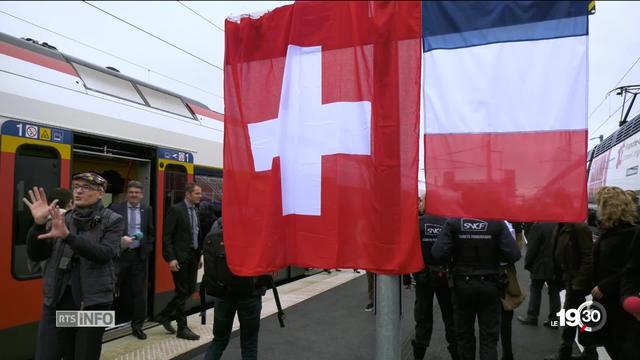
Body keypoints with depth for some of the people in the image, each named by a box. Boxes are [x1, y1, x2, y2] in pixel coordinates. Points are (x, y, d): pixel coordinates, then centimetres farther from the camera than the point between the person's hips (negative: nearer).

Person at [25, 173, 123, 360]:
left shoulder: (112, 221, -3)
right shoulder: (62, 219, 9)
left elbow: (105, 254, -19)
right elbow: (35, 255, 6)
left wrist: (67, 235, -28)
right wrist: (39, 224, -10)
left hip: (92, 303, -3)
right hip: (56, 302, 3)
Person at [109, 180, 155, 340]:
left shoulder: (147, 210, 6)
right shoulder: (116, 208, -1)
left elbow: (151, 234, 12)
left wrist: (147, 249, 1)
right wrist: (119, 240, -19)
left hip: (139, 255, 2)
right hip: (119, 254, -2)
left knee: (139, 291, 5)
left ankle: (137, 326, 15)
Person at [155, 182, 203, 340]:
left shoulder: (196, 210, 11)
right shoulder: (176, 209, -11)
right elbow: (166, 236, -14)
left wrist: (199, 256, 13)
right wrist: (171, 258, -19)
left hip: (193, 256, 8)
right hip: (180, 257, -8)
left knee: (190, 289, 11)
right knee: (182, 292, 2)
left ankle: (165, 315, 29)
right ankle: (182, 328, 15)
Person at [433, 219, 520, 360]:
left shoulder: (453, 222, -13)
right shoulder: (498, 222, -12)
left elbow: (439, 254, -20)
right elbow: (513, 254, -17)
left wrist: (457, 258, 1)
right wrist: (493, 257, 3)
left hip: (462, 284, 0)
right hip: (489, 284, 0)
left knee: (464, 333, 18)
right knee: (489, 336, 10)